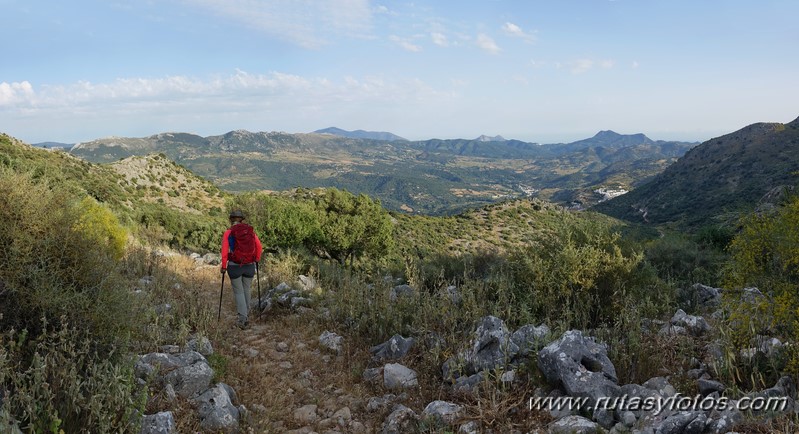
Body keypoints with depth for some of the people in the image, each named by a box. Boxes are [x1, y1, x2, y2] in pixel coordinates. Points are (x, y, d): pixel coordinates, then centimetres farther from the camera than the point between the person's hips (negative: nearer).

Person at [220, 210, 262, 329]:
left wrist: (224, 266, -1)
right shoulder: (250, 230, 0)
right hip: (250, 266, 3)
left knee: (238, 292, 7)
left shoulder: (228, 232, -8)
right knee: (246, 290, 20)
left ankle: (243, 319, -1)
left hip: (234, 266, -3)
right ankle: (246, 314, 29)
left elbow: (224, 251, -11)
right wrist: (257, 259, 15)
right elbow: (259, 246, 1)